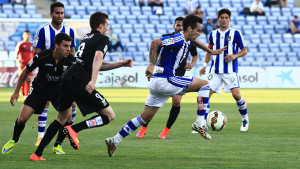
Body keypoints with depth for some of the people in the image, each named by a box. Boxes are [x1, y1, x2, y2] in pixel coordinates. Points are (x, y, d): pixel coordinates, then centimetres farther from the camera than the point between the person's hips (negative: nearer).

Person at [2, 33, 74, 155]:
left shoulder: (70, 60, -18)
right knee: (22, 118, -11)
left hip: (59, 90, 1)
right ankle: (14, 140, 21)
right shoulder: (42, 56, -23)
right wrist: (16, 91, -2)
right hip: (39, 89, -1)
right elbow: (26, 71, -5)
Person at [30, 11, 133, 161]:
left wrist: (122, 64, 35)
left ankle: (37, 154, 14)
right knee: (109, 115, -1)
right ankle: (74, 129, -17)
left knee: (61, 119, 21)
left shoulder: (86, 38, 27)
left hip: (66, 78, 8)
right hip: (80, 82, -8)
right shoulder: (103, 39, 3)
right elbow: (97, 58, -18)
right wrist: (93, 80, -30)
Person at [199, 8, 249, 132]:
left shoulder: (235, 33, 0)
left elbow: (244, 50, 4)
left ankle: (245, 120, 8)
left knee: (236, 95, -14)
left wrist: (234, 56, -14)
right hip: (215, 70, 3)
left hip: (230, 70, -3)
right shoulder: (213, 34, 12)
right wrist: (205, 65, 11)